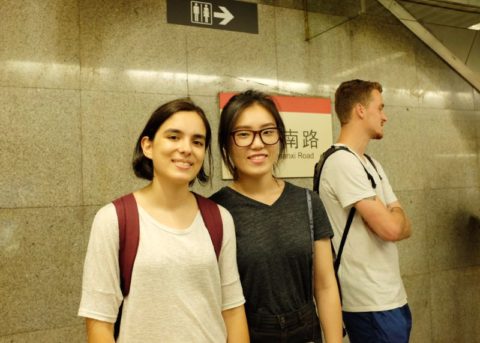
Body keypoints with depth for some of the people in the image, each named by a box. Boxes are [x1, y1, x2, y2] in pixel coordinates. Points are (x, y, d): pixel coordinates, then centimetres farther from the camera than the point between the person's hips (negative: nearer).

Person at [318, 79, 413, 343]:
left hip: (392, 297, 9)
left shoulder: (372, 165, 12)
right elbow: (391, 228, -22)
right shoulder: (342, 161, -18)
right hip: (372, 305, -9)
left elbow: (403, 227, 9)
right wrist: (395, 216, -1)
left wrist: (393, 218, -12)